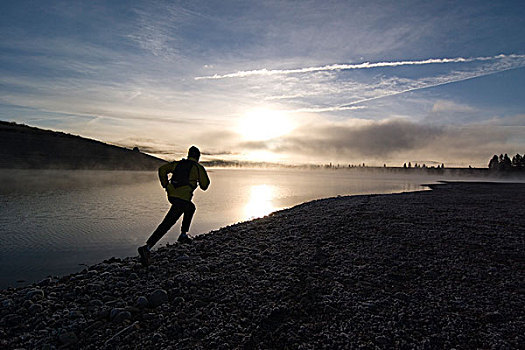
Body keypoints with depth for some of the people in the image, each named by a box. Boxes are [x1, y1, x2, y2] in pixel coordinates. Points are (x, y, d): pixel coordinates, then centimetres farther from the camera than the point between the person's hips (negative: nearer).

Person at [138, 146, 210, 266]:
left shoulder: (178, 163, 17)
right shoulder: (198, 168, 3)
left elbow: (162, 169, 9)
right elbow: (204, 186, 9)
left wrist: (166, 186, 12)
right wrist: (202, 176, 27)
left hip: (171, 195, 7)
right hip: (182, 199, -7)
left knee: (191, 208, 32)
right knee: (167, 223, -10)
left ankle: (183, 235, 32)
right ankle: (147, 247, -20)